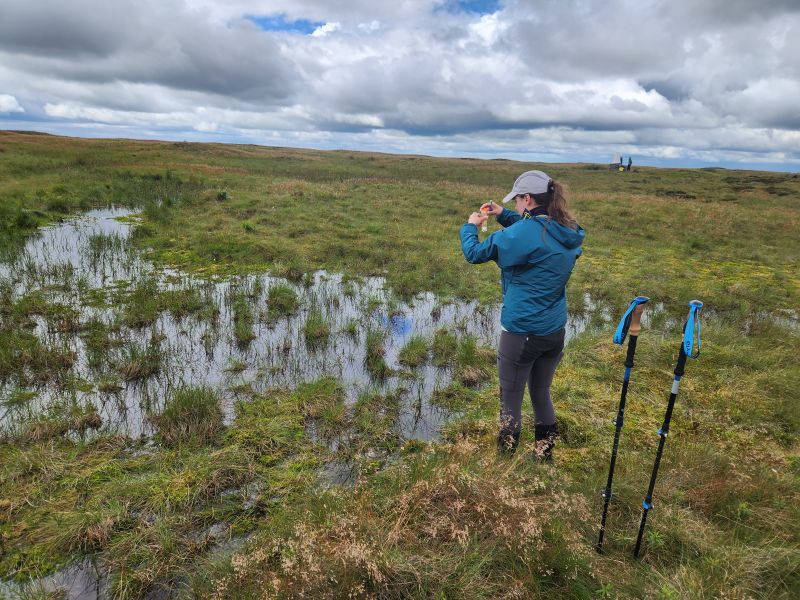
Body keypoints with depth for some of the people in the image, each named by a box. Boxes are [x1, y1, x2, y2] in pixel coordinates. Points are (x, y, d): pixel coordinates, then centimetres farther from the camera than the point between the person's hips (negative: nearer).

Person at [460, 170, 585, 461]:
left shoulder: (522, 233, -21)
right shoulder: (568, 232, 2)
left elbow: (474, 253, -12)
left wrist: (470, 226, 7)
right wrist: (503, 214, 17)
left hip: (521, 332, -7)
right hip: (555, 331, 7)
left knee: (511, 399, 10)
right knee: (541, 393, 23)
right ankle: (545, 454, 37)